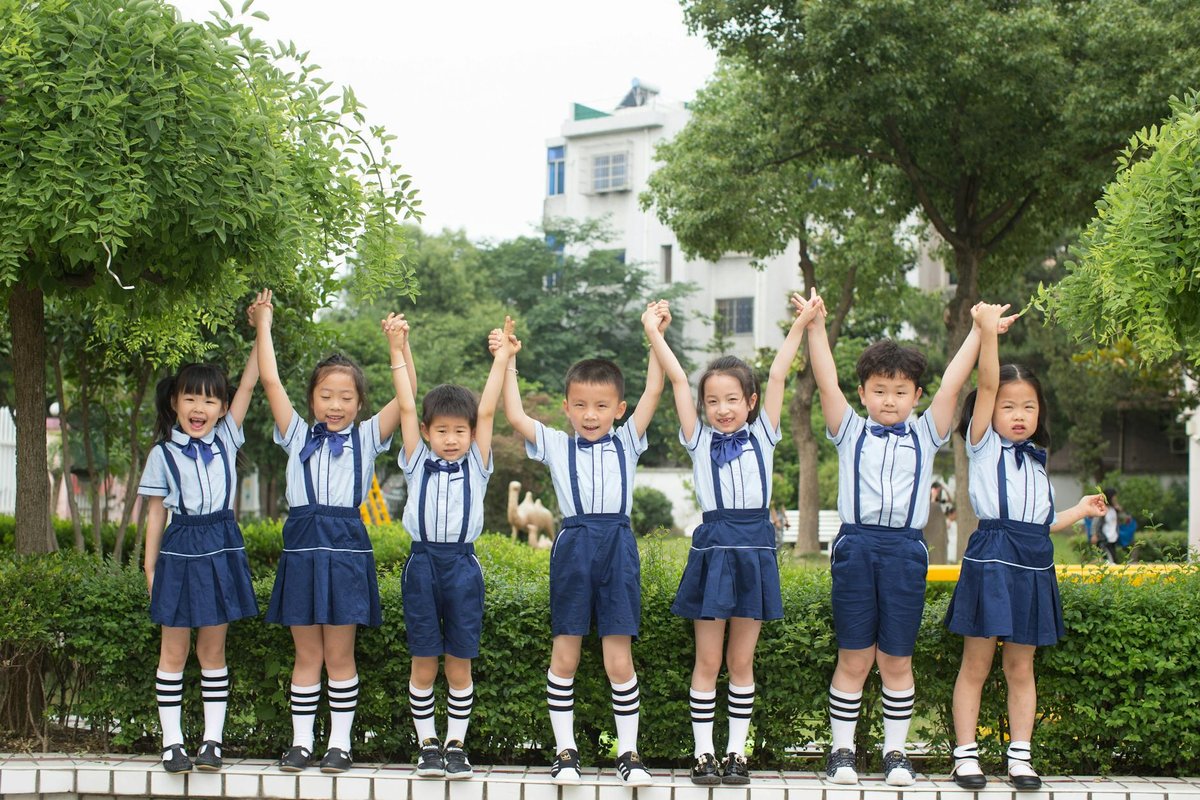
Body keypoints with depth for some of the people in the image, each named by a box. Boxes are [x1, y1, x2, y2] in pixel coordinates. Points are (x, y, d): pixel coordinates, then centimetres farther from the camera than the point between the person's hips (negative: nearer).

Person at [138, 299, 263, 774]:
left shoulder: (226, 438, 6)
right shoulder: (164, 453, 1)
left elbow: (249, 384, 2)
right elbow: (156, 511, 3)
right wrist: (150, 564, 1)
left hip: (221, 548, 2)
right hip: (181, 551, -2)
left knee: (213, 649, 7)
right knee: (174, 650, 2)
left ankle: (212, 740, 11)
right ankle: (172, 742, 8)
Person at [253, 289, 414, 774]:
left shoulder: (366, 439, 8)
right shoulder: (298, 437, 11)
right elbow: (270, 381, 4)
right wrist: (264, 325, 5)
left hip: (346, 549, -2)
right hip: (302, 547, 2)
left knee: (339, 656, 3)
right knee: (307, 655, 7)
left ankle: (340, 742, 11)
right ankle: (301, 742, 13)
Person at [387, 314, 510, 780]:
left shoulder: (476, 465, 7)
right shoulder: (418, 463, 7)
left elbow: (486, 412, 1)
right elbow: (406, 408, 3)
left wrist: (502, 359, -2)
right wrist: (398, 352, -1)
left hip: (463, 566, 0)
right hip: (422, 563, 0)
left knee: (459, 667, 4)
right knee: (423, 667, 4)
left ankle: (456, 744, 14)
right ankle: (427, 745, 14)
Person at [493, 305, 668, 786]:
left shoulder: (626, 441, 10)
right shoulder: (555, 444, 10)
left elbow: (653, 392, 4)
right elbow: (515, 416, 0)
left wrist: (654, 335, 1)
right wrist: (508, 363, 0)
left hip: (618, 547, 0)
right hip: (573, 547, 0)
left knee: (619, 658, 0)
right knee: (564, 655, 4)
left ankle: (628, 751, 10)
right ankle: (564, 749, 14)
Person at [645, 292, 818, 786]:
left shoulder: (761, 435, 9)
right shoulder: (700, 439, 7)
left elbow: (777, 376, 6)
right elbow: (678, 380, 4)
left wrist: (800, 326, 5)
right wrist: (653, 334, 4)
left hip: (754, 549, 1)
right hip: (713, 547, -1)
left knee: (741, 661, 7)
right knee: (707, 661, 2)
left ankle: (736, 751, 13)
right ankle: (703, 752, 9)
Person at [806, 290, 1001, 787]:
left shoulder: (925, 435, 13)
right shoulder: (850, 432, 10)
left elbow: (951, 386, 5)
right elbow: (827, 383, 0)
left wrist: (979, 333, 1)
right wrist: (816, 327, -8)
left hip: (905, 551, 1)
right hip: (855, 546, -1)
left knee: (897, 661, 6)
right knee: (854, 658, 2)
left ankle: (896, 751, 16)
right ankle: (841, 749, 12)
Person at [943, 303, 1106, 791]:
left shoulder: (1036, 460, 18)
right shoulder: (984, 445, 2)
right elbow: (987, 385, -12)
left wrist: (1080, 511, 29)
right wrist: (987, 333, -24)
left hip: (1033, 567, 5)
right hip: (991, 561, -5)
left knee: (1021, 668, 9)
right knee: (976, 665, -1)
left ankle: (1020, 756, 14)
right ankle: (966, 755, 4)